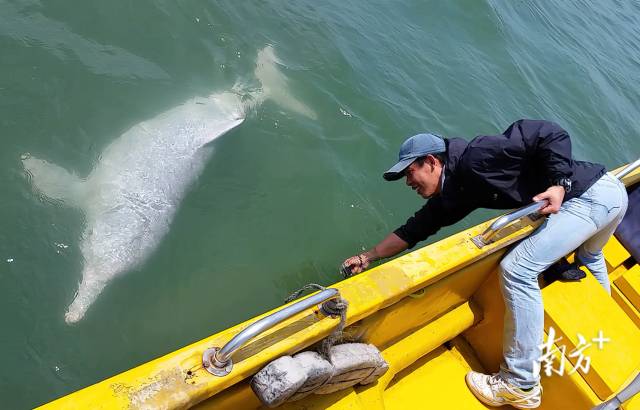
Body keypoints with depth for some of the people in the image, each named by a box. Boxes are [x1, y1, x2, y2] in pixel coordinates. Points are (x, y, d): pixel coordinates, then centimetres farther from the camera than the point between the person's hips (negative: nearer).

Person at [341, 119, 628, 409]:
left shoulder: (475, 158, -22)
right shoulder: (453, 193, 5)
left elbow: (552, 134, -20)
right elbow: (415, 230, 7)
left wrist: (560, 184, -28)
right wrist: (368, 257, 7)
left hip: (597, 192, -10)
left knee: (517, 269, -18)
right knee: (587, 256, 36)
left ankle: (521, 386, -7)